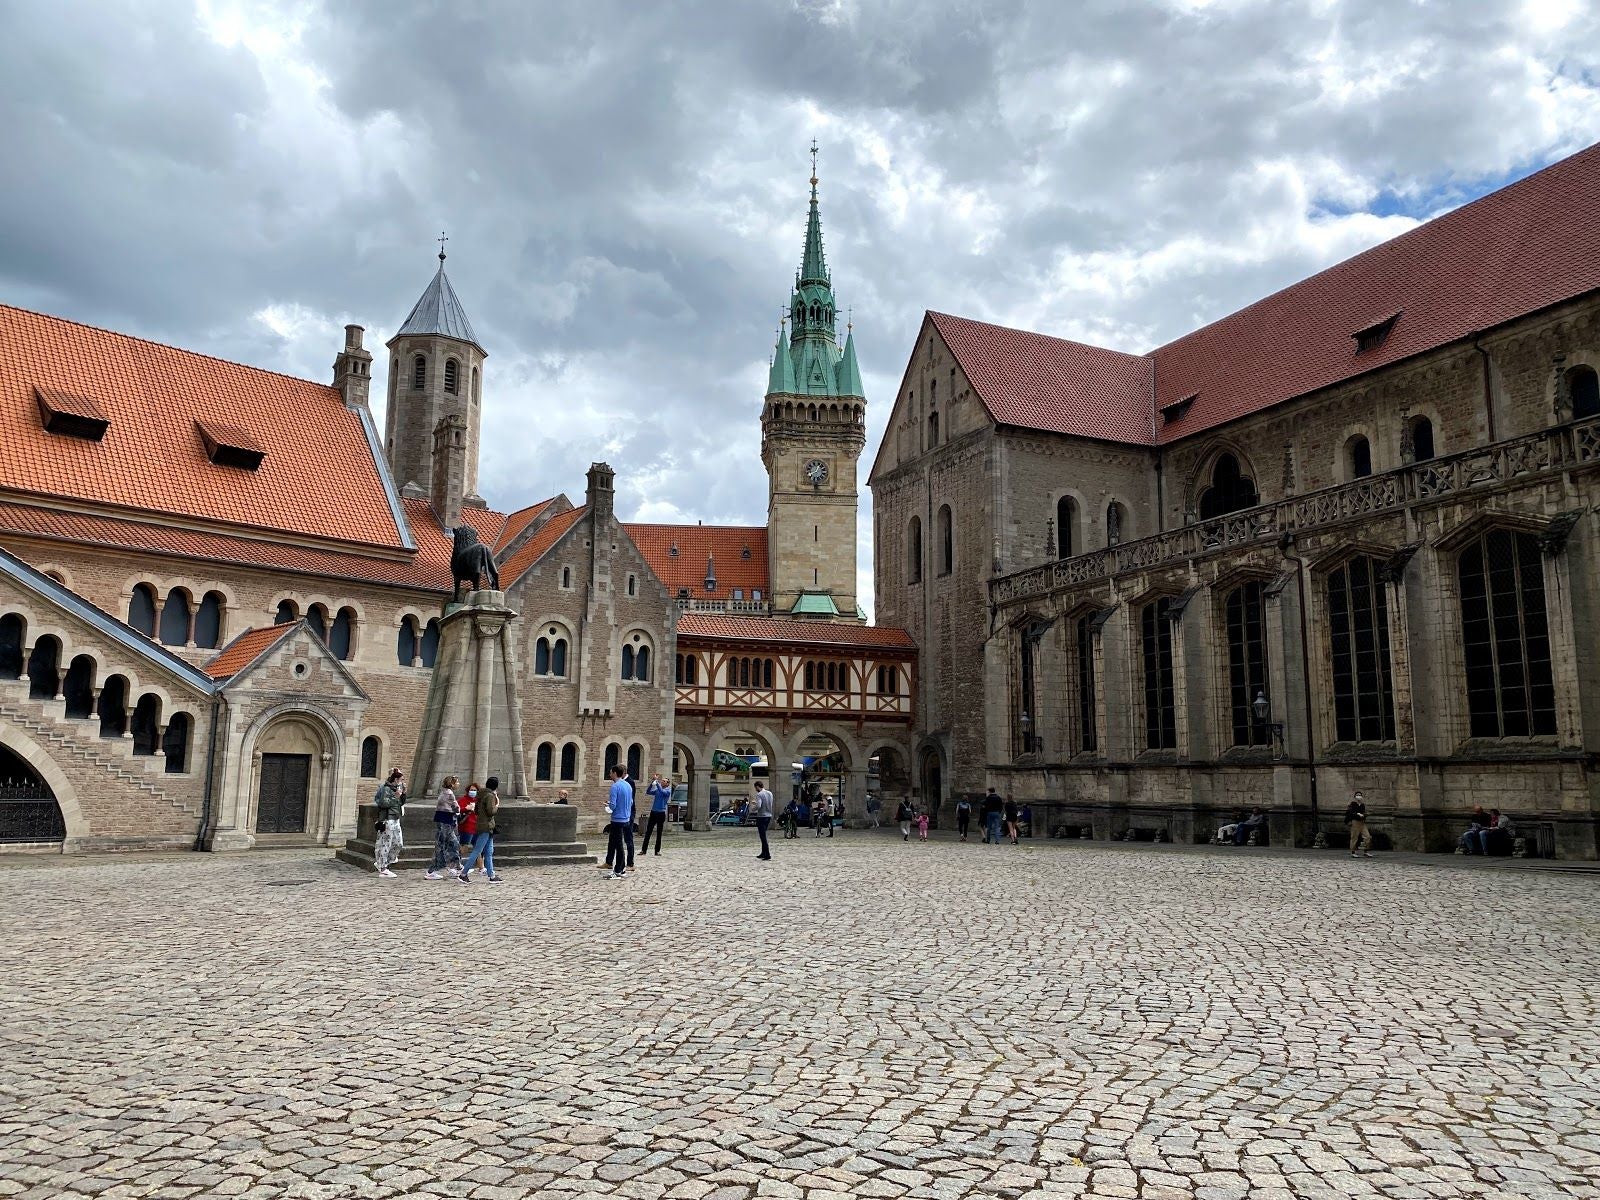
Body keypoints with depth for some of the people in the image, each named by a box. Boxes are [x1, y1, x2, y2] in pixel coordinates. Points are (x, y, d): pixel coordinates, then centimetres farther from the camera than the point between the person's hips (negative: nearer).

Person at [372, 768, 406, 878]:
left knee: (398, 843, 11)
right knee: (386, 844, -3)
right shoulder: (386, 789, -12)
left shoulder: (396, 788, 15)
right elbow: (383, 803, -22)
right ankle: (383, 869, 4)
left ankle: (383, 863, 26)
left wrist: (403, 794, 6)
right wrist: (395, 797, -20)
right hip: (387, 820, -9)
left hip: (396, 820, 10)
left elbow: (401, 803, 21)